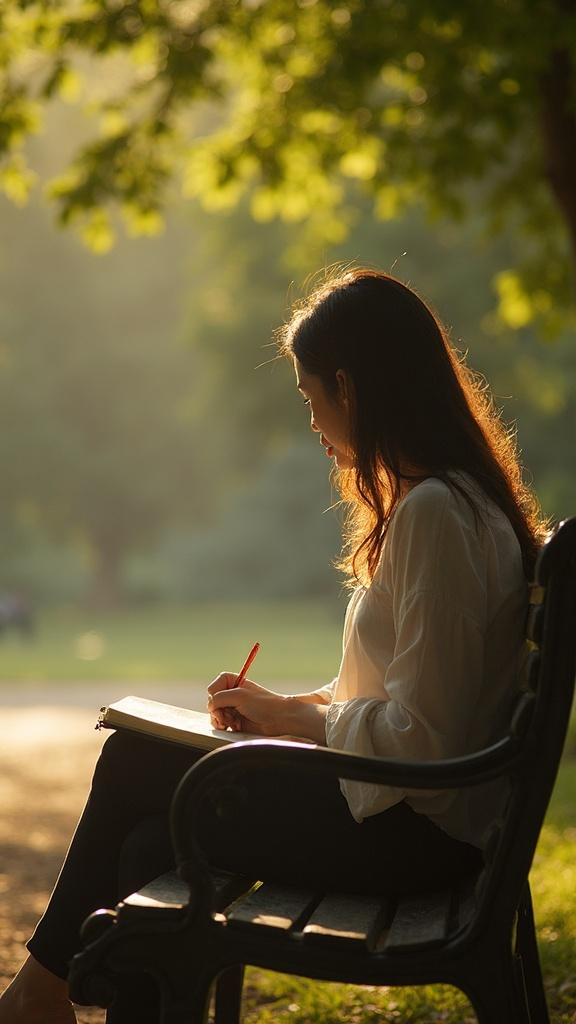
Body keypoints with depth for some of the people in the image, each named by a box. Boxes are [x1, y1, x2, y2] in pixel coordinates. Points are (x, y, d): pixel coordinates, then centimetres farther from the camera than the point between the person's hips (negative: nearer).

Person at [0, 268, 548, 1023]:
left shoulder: (433, 515, -21)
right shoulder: (458, 498, 11)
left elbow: (421, 738, -23)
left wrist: (299, 719, -8)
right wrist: (286, 708, 7)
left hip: (414, 830, -9)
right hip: (411, 808, 9)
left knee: (134, 770, -2)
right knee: (135, 757, 4)